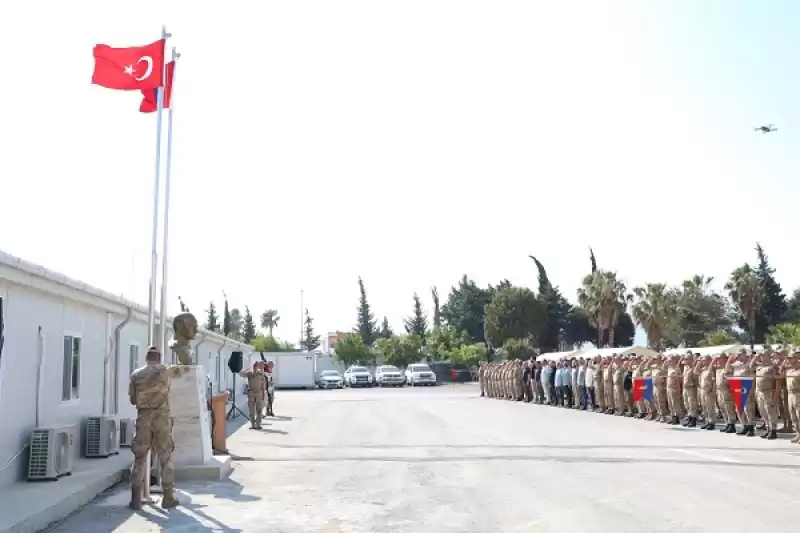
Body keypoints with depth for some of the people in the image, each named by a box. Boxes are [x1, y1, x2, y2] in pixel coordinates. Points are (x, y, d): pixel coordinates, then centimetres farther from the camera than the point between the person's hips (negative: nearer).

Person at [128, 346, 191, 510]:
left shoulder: (136, 374, 5)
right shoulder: (165, 370, 3)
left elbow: (133, 399, 9)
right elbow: (178, 369, 25)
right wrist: (186, 368, 48)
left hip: (143, 417, 1)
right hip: (161, 416, -1)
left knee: (140, 458, 8)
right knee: (166, 458, 6)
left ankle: (136, 499, 6)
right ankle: (168, 497, 9)